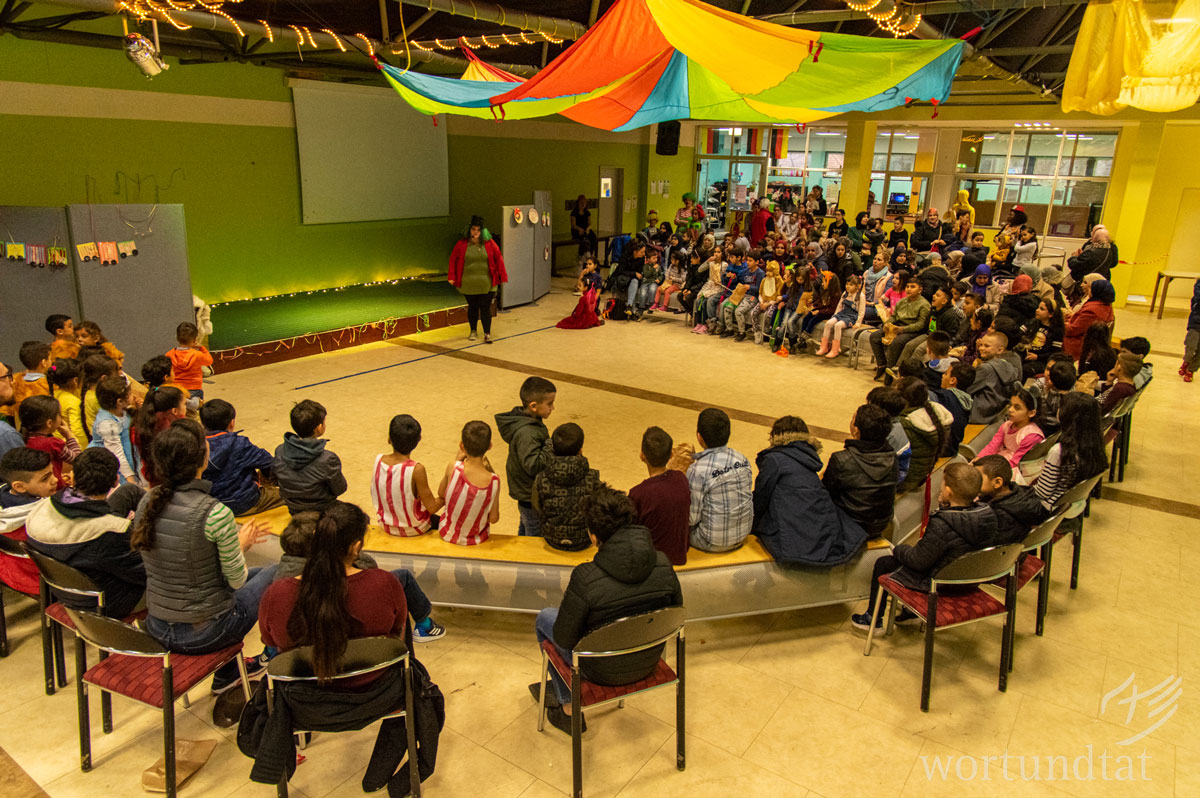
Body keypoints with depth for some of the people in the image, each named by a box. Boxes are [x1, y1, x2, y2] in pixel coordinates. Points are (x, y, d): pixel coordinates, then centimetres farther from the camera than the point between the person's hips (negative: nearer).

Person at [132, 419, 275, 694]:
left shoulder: (147, 503, -5)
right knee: (277, 573, 15)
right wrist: (241, 544, 5)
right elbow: (237, 581, -15)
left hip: (158, 628, 7)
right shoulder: (215, 513, -26)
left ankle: (226, 674, 38)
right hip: (202, 633, -7)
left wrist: (235, 538, 14)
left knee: (254, 573, 30)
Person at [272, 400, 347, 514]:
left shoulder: (280, 451, -16)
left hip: (294, 510, 6)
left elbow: (275, 479, 1)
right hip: (321, 511, -5)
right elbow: (339, 489, -15)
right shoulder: (328, 460, -30)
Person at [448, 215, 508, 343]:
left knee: (485, 308, -2)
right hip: (468, 283, 1)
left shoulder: (489, 244, -1)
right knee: (472, 307, 13)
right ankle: (473, 332, 27)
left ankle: (487, 333, 5)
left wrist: (502, 277, -1)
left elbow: (498, 259, 2)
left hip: (486, 284, -1)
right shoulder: (462, 244, 0)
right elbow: (453, 259, 5)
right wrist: (451, 277, 0)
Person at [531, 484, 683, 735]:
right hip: (649, 664, 5)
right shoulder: (663, 564, -17)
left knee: (545, 617, 23)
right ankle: (557, 686, 47)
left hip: (603, 671, -5)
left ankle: (568, 708, 36)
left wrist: (571, 600, 1)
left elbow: (564, 639, -19)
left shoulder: (586, 578, -31)